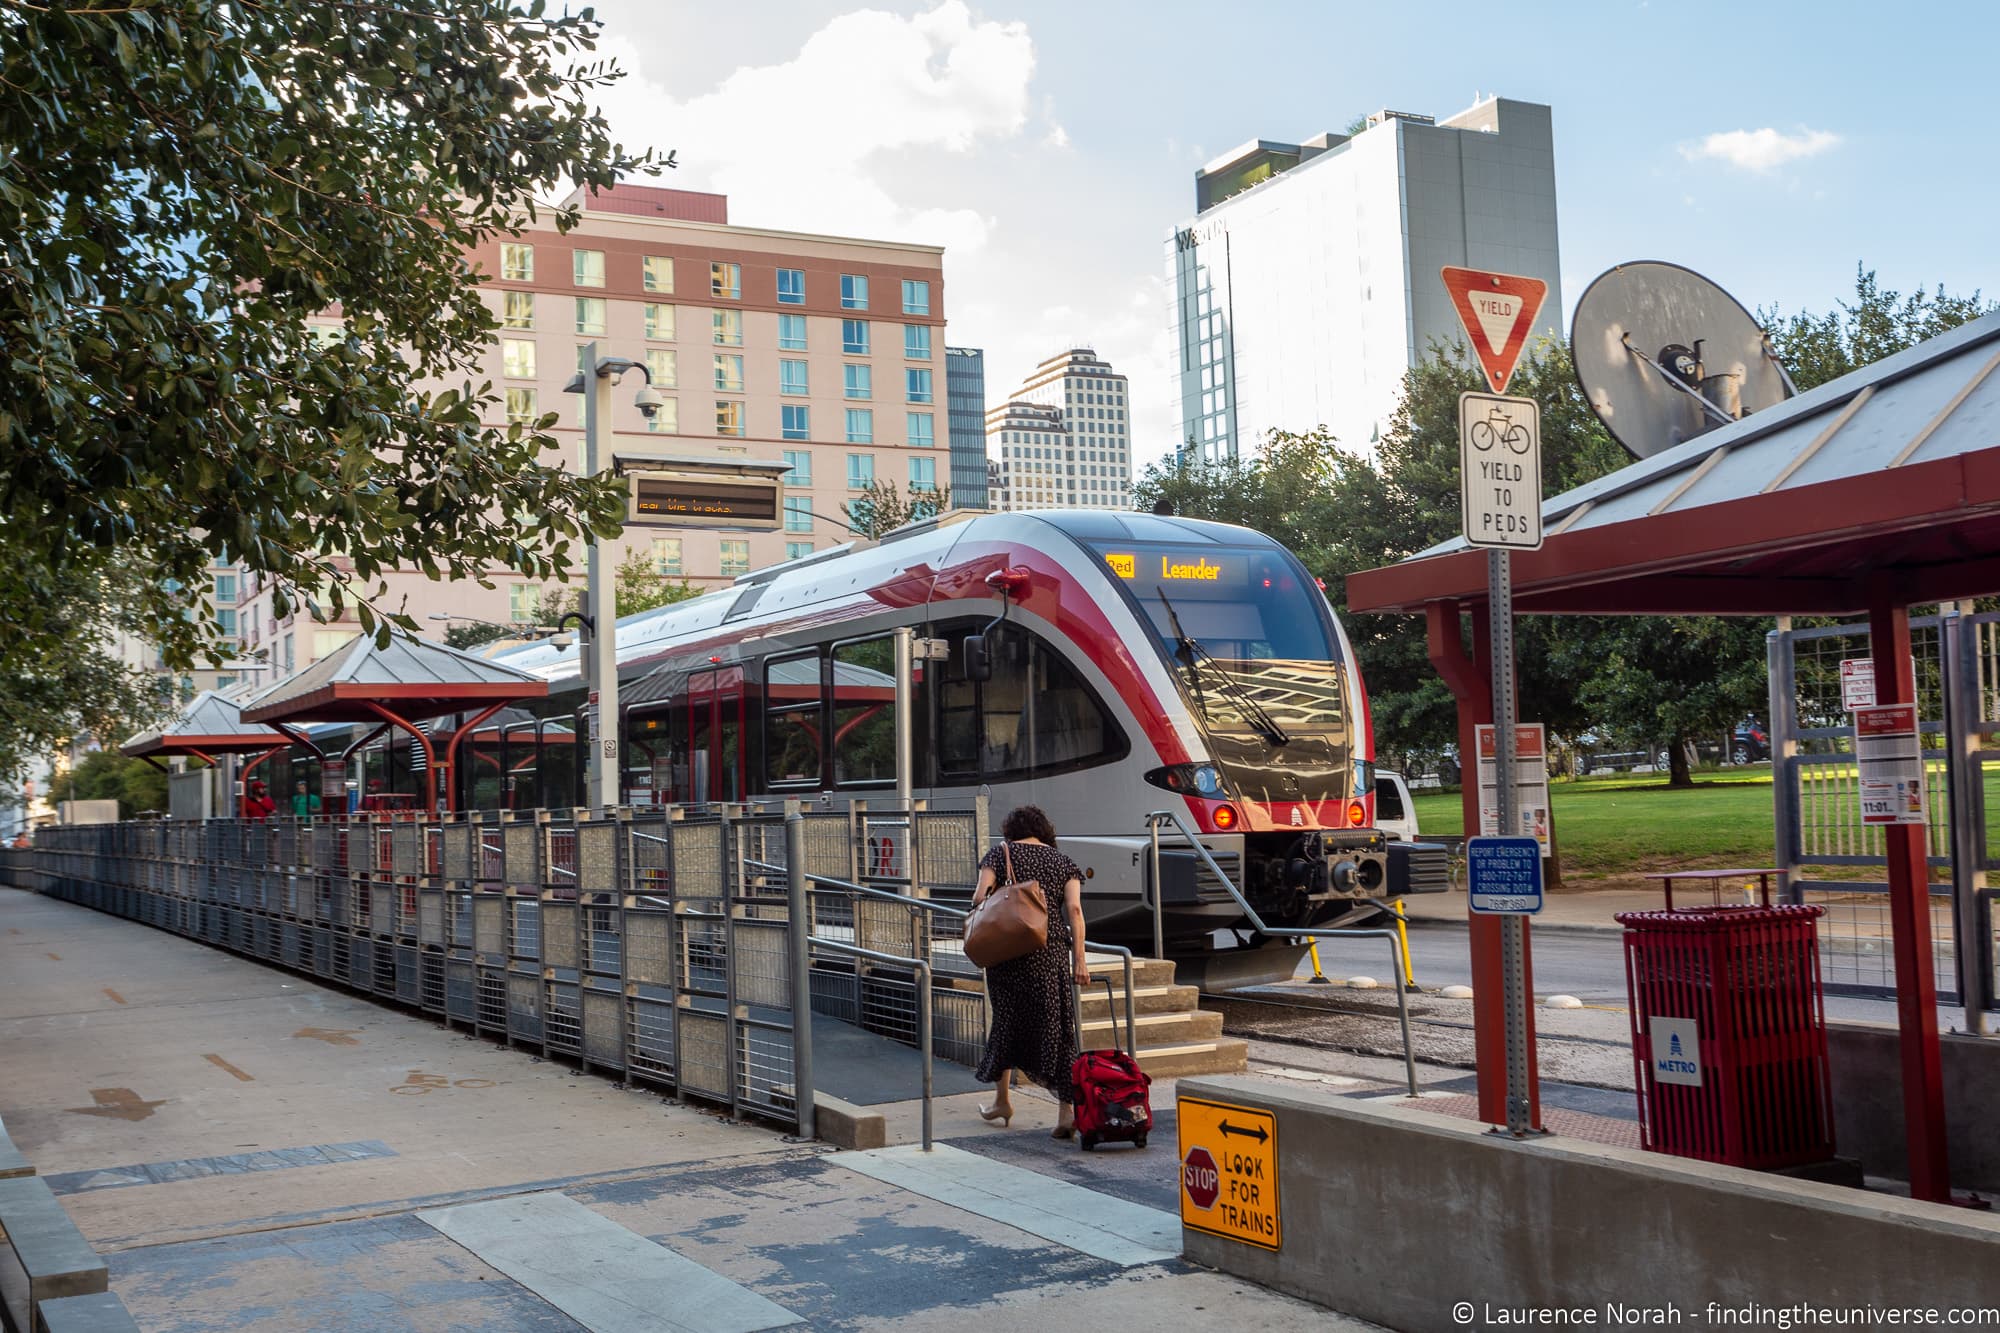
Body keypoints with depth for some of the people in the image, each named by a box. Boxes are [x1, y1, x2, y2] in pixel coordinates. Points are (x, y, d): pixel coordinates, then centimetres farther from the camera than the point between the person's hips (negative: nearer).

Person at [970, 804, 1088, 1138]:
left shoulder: (1000, 854, 5)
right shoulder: (1063, 862, 11)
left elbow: (980, 898, -7)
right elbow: (1074, 909, 0)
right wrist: (1079, 960, -2)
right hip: (1053, 951, 1)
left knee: (1006, 1020, 15)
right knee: (1056, 1027, 1)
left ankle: (1002, 1100, 28)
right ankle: (1067, 1111, -6)